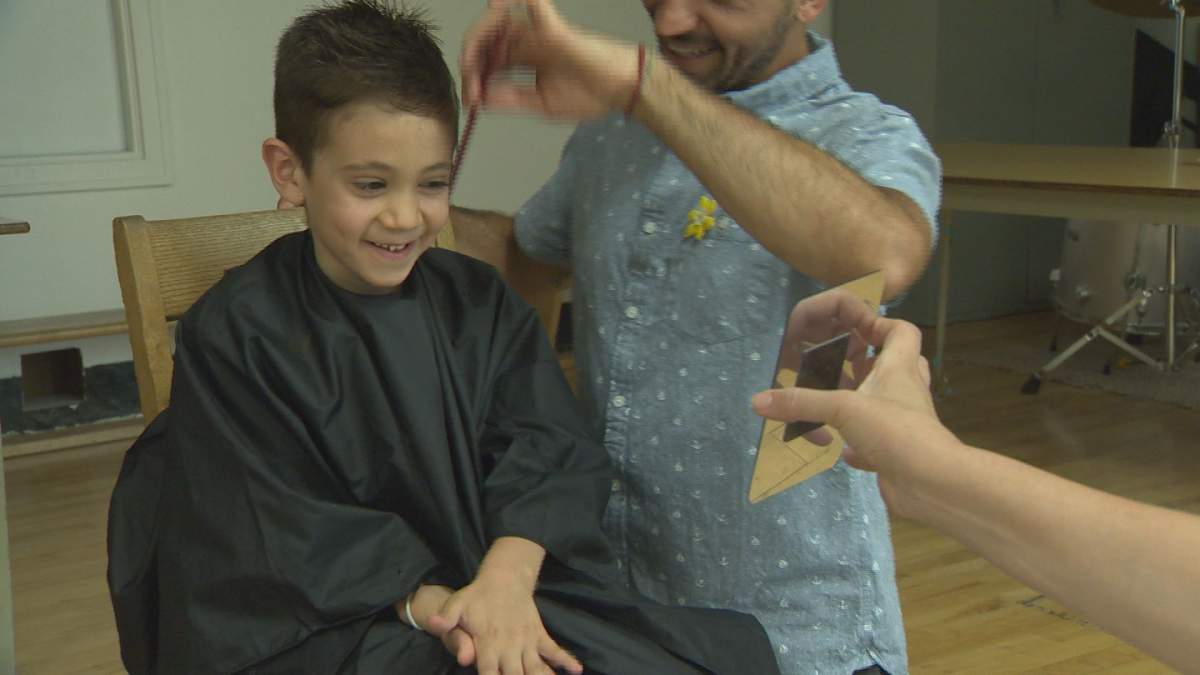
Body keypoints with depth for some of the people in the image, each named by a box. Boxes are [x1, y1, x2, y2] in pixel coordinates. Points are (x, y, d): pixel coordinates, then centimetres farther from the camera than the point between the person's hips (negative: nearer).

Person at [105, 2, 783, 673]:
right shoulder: (236, 333, -6)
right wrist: (424, 603, -21)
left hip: (505, 586, 5)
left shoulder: (477, 301, 5)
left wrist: (506, 578, -23)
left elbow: (548, 449, -5)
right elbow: (284, 529, -9)